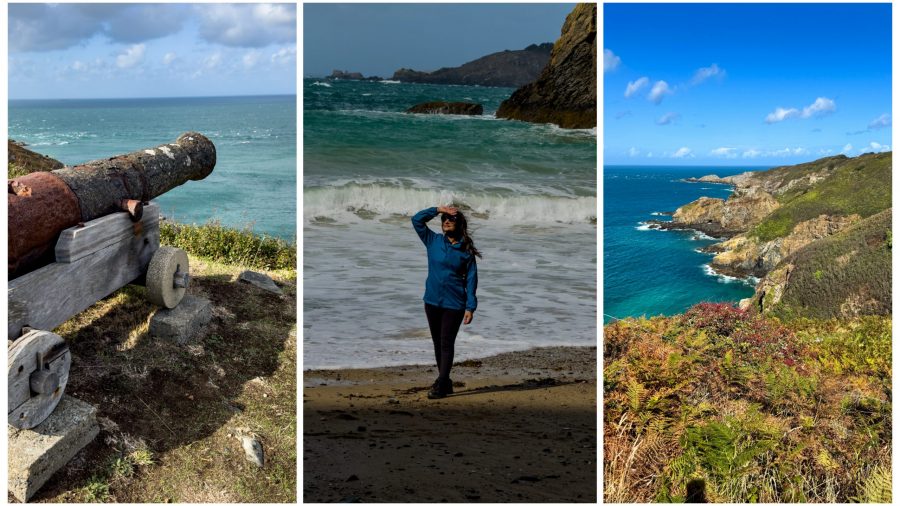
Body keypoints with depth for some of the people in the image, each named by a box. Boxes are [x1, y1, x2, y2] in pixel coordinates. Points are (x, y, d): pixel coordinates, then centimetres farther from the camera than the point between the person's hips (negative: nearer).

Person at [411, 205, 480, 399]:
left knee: (446, 344, -4)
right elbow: (417, 220, 1)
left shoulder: (466, 250, -3)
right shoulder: (433, 241, 4)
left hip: (454, 304, -4)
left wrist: (470, 307, -9)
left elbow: (471, 279, -3)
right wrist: (438, 209, -6)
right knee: (438, 343, 11)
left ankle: (440, 386, -2)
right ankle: (445, 383, 22)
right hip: (432, 301, 4)